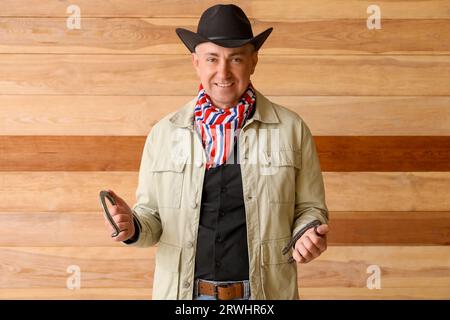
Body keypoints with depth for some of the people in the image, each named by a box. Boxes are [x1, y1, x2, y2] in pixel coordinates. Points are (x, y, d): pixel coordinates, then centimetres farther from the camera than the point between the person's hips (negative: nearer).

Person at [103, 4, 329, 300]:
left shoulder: (292, 129, -5)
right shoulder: (163, 133, -1)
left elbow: (309, 207, 3)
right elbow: (152, 215, 4)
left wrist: (307, 234, -16)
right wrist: (132, 226, -16)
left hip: (266, 292, -1)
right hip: (182, 291, 1)